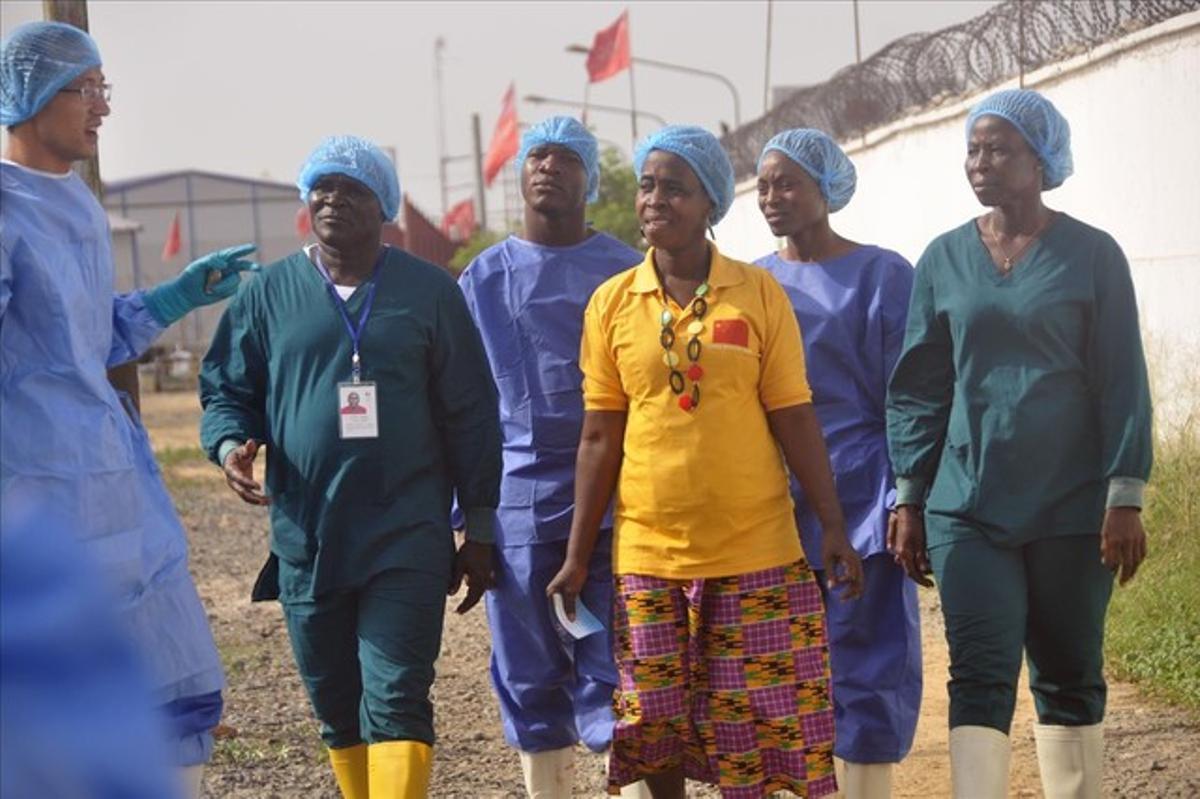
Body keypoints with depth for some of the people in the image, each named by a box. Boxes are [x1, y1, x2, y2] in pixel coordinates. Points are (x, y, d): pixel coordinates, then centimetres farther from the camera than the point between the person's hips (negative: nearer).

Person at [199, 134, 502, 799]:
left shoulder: (429, 291, 3)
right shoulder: (271, 293, 7)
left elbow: (470, 416, 5)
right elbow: (225, 390, 13)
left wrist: (479, 530, 4)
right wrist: (231, 444, -10)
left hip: (407, 539, -3)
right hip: (305, 538, 3)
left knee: (396, 701, -10)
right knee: (337, 708, 11)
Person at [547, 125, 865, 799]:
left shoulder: (760, 294, -1)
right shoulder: (612, 303, 3)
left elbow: (795, 419, 1)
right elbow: (600, 437, 6)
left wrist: (835, 529, -3)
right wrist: (577, 556, 5)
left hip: (756, 554, -1)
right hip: (647, 557, 2)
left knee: (754, 727, 4)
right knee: (654, 727, 8)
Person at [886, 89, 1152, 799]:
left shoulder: (1091, 254, 0)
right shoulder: (945, 260, 6)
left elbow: (1123, 384, -2)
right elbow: (920, 388, 9)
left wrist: (1125, 499, -8)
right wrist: (910, 502, 5)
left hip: (1071, 507, -1)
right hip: (968, 508, 1)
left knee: (1070, 679, 8)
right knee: (980, 676, -8)